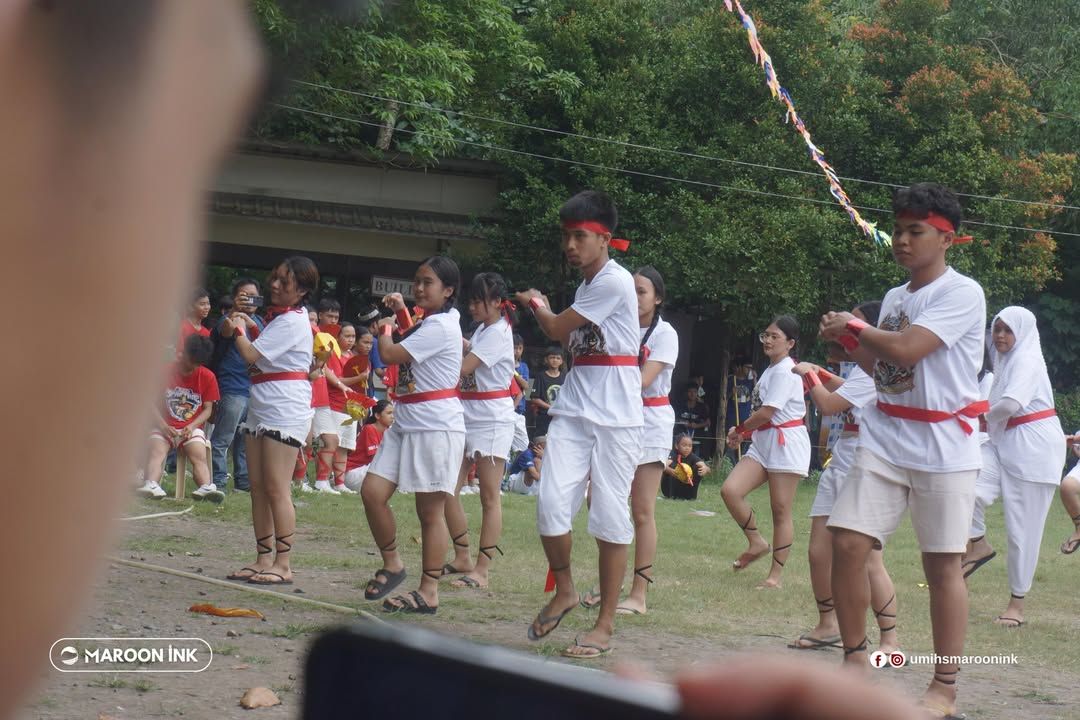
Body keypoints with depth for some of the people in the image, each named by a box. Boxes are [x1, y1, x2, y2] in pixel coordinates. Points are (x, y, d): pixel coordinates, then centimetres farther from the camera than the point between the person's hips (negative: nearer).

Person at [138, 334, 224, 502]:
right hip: (165, 427, -1)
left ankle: (206, 487, -51)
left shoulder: (208, 377, 6)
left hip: (192, 428, 1)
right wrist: (162, 425, -14)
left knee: (199, 456, -27)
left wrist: (192, 426, -13)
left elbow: (208, 409, 6)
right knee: (156, 451, -30)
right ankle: (151, 486, -54)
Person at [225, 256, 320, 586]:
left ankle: (283, 564, -7)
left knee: (276, 488, -9)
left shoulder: (292, 322, -14)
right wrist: (242, 330, 7)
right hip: (262, 409, 10)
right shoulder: (279, 317, 17)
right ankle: (264, 559, 13)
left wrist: (239, 330, 0)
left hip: (284, 410, -10)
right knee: (258, 487, 9)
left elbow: (251, 355, -17)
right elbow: (258, 356, 21)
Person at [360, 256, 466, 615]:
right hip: (405, 424, 10)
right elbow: (412, 341, 40)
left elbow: (390, 354, -18)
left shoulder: (440, 326, -15)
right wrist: (402, 312, 24)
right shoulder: (429, 322, 16)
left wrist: (385, 330, 3)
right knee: (372, 491, 1)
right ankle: (391, 564, 16)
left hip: (436, 427, -10)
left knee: (430, 511, -3)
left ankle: (429, 592, 2)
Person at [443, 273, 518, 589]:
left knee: (489, 497, -4)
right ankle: (462, 558, 16)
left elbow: (462, 368, -20)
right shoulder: (482, 329, 16)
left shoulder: (497, 333, -13)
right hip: (468, 417, 9)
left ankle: (481, 570, -4)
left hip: (492, 419, -9)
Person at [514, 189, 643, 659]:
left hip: (615, 414, -7)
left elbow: (558, 330, -7)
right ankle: (563, 591, 16)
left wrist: (535, 304, 11)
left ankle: (605, 625, 5)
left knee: (610, 516, -1)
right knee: (551, 504, -7)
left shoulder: (615, 282, -11)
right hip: (574, 407, 7)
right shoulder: (585, 287, 16)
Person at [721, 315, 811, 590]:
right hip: (763, 443, 9)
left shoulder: (784, 372, -13)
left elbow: (766, 413, -18)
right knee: (730, 490, -11)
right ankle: (757, 543, 5)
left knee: (781, 510, -2)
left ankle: (775, 575, 3)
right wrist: (743, 433, 7)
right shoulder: (771, 370, 17)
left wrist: (740, 430, -3)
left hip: (786, 444, -9)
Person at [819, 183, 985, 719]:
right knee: (847, 542, -4)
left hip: (943, 446, -7)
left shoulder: (962, 294, -11)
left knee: (941, 564, -1)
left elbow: (906, 350, -21)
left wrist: (854, 326, -6)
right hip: (885, 438, 7)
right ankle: (855, 661, 10)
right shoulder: (894, 297, 14)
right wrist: (849, 341, 5)